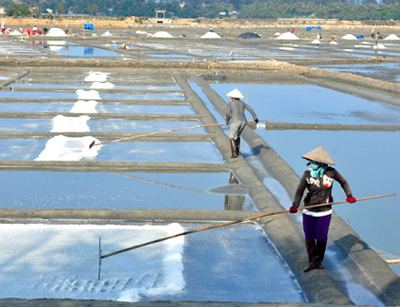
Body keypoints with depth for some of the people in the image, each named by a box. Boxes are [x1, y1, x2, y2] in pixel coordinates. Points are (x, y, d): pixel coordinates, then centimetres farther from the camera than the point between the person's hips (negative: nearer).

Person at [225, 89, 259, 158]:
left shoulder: (230, 103, 0)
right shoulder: (242, 103, 14)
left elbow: (227, 114, -9)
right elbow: (251, 109, 11)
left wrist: (227, 120, 10)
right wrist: (255, 118, 20)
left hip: (235, 122, -5)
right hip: (243, 121, 5)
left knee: (232, 137, 3)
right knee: (237, 136, 24)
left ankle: (234, 153, -10)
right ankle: (238, 151, 19)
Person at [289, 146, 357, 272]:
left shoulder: (331, 172, -9)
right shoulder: (307, 174, -10)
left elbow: (343, 182, 8)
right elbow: (299, 191, -12)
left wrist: (349, 195, -2)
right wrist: (295, 205, -26)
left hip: (324, 212, -1)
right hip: (309, 212, 1)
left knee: (321, 237, 6)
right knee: (309, 237, 9)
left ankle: (319, 260, 31)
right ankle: (312, 262, 25)